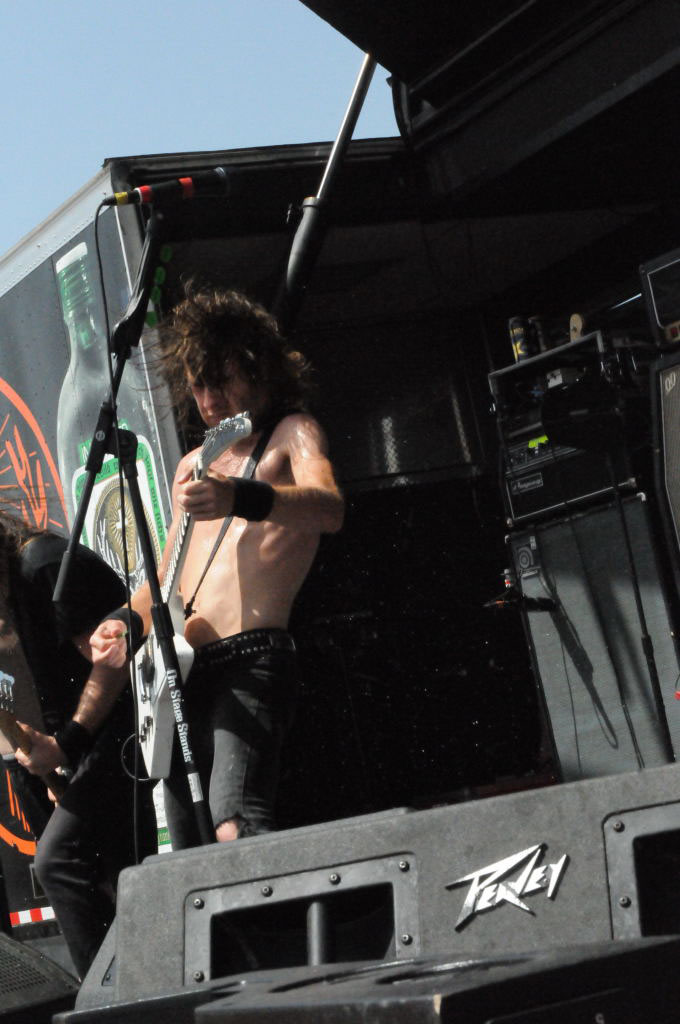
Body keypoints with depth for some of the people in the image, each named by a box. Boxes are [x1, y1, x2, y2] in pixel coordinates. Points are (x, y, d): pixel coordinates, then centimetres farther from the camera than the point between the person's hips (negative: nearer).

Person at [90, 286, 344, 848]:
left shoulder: (291, 433, 3)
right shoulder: (193, 466, 26)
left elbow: (329, 509, -19)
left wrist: (239, 499, -39)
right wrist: (130, 626, 6)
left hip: (252, 660, -8)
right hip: (181, 674, 8)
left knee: (236, 830, -29)